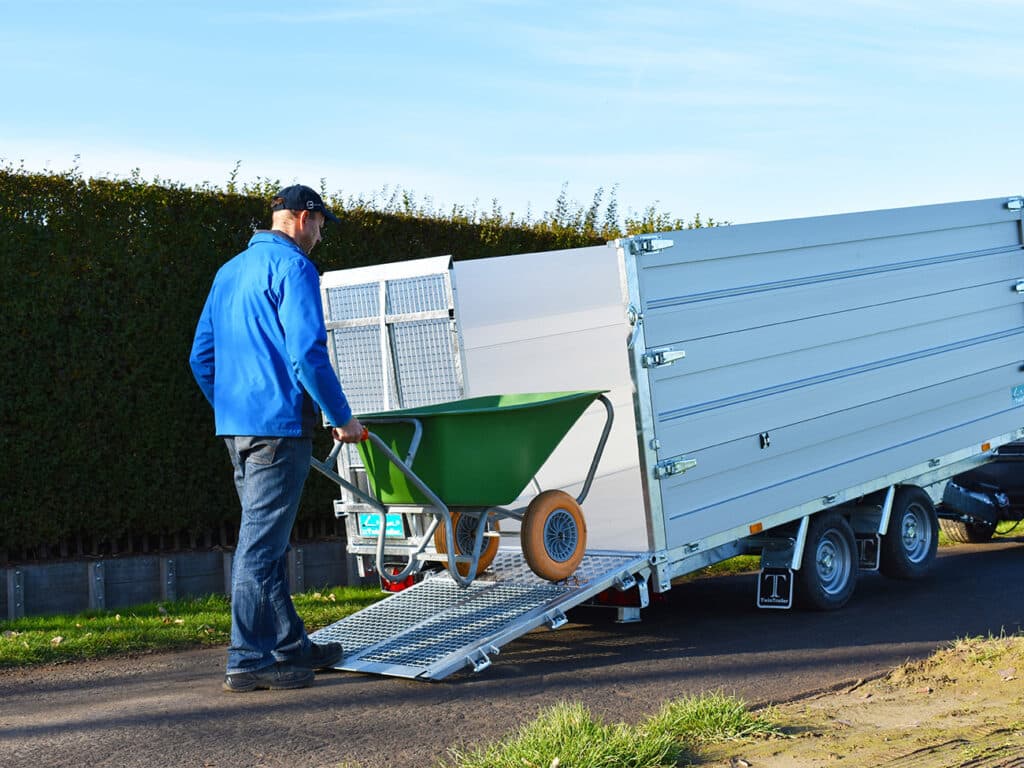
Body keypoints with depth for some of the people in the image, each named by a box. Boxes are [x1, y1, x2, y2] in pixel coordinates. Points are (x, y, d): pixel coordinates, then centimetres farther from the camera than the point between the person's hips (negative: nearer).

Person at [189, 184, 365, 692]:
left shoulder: (229, 271, 19)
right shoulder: (293, 267, -9)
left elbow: (201, 356, 21)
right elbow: (307, 353, -18)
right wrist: (341, 416, -10)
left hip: (234, 425, 9)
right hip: (278, 424, -9)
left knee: (267, 540, 14)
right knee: (262, 542, -6)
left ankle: (291, 646, 24)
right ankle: (248, 661, -2)